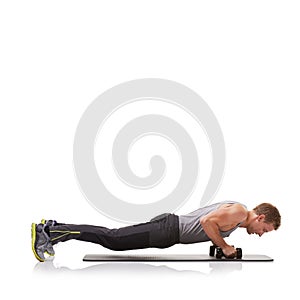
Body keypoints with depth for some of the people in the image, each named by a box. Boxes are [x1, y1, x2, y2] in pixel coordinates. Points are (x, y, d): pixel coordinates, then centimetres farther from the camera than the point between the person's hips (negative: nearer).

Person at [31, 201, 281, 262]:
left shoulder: (234, 208, 19)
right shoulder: (239, 212, -11)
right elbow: (207, 220, -25)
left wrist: (219, 242, 22)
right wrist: (224, 246, -14)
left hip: (169, 225, 9)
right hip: (168, 231, -9)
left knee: (112, 237, 6)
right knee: (112, 239, -12)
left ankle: (54, 229, 6)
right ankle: (48, 233, -15)